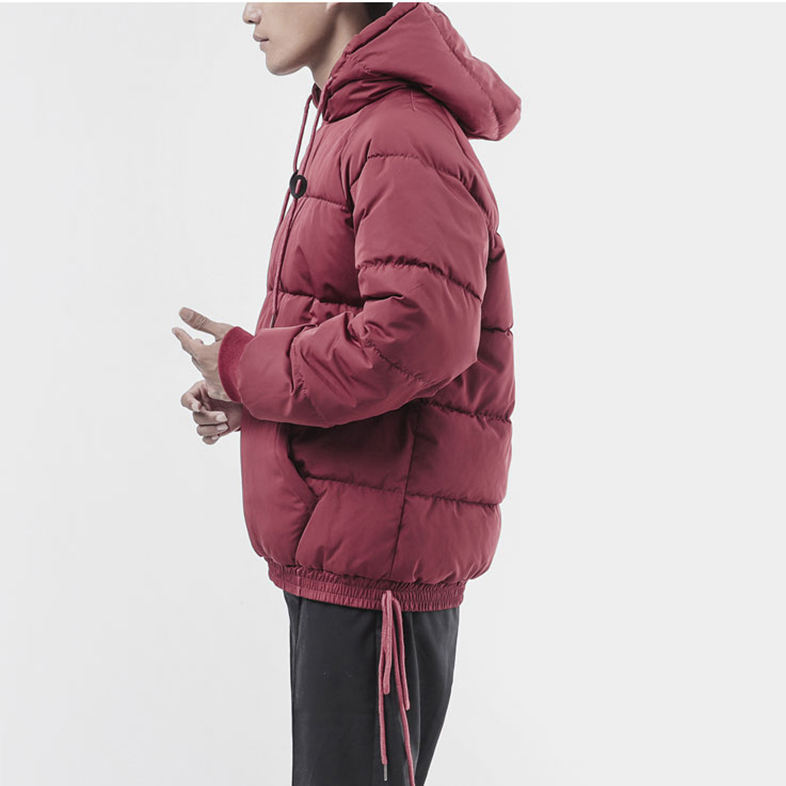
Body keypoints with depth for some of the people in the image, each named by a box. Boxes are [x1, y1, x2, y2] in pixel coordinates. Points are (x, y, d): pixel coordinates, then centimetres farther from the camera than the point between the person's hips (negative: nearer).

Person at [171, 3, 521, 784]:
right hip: (340, 550, 10)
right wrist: (252, 391, 5)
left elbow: (419, 329, -28)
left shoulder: (406, 134, -15)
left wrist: (248, 368, -15)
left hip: (377, 549, -10)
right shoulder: (351, 130, 17)